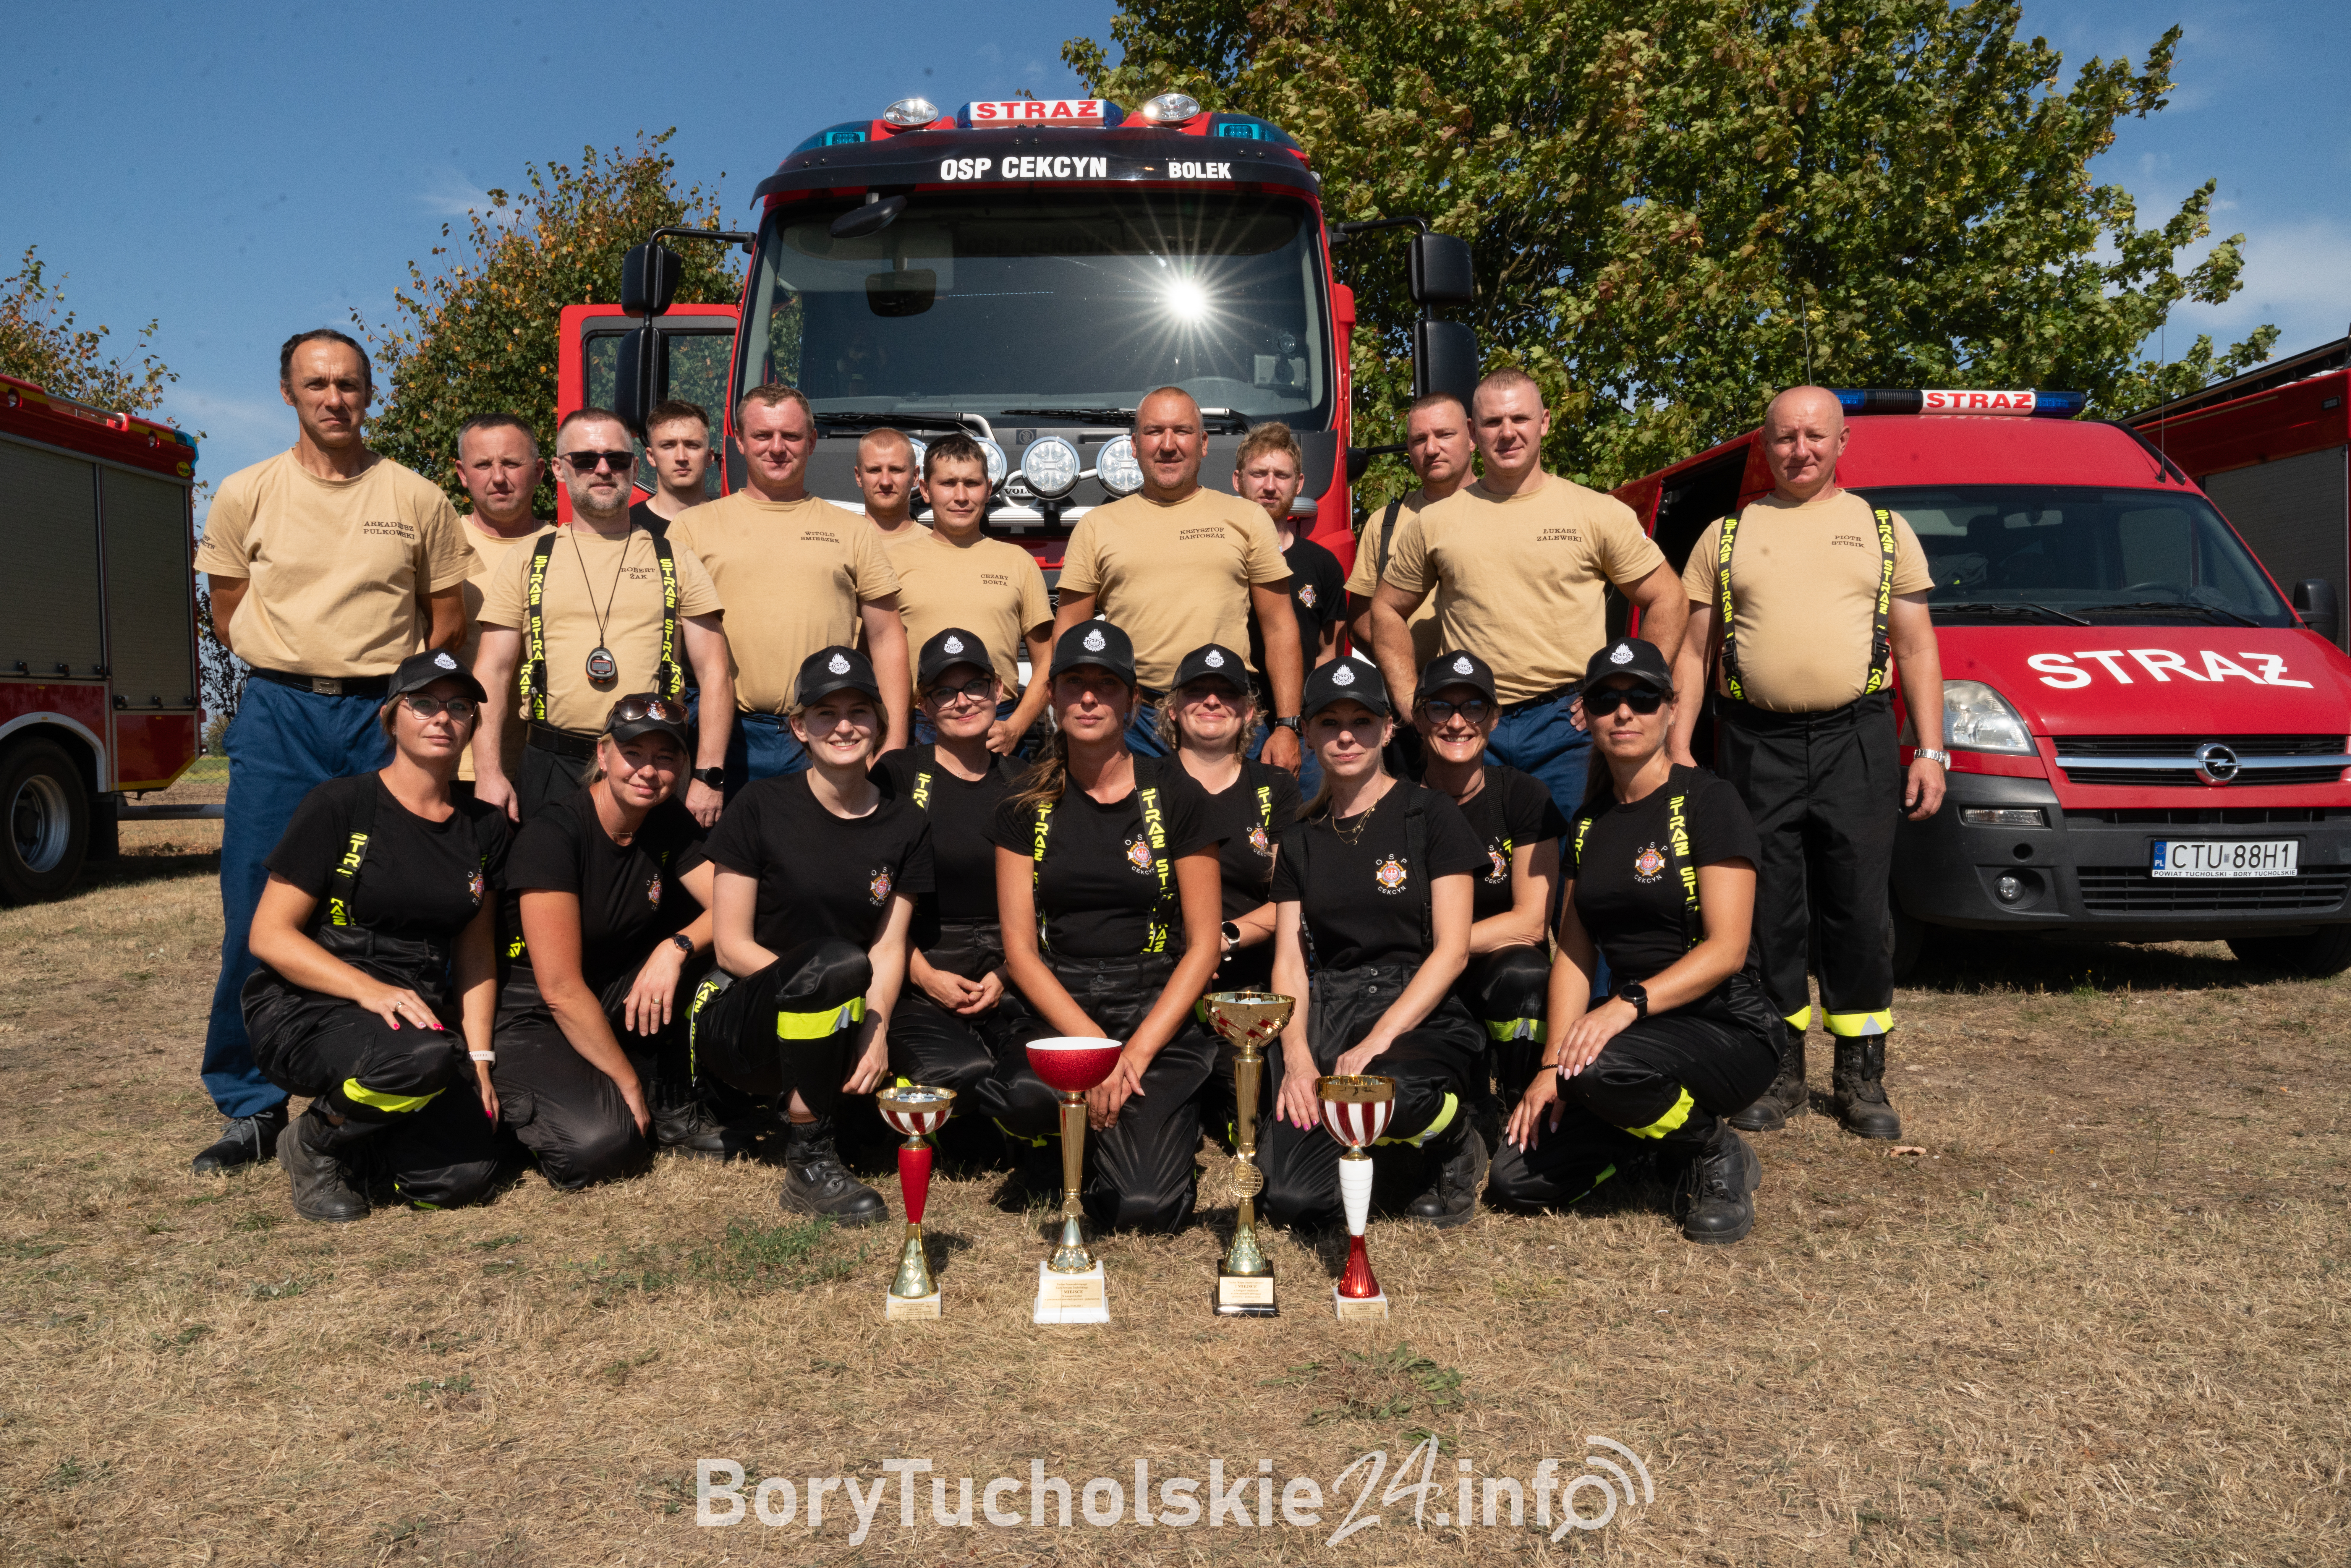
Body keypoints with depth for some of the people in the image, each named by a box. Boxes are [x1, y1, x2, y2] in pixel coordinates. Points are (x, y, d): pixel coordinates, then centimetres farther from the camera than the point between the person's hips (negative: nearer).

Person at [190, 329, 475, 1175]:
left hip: (384, 716, 0)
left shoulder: (418, 499, 5)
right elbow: (228, 617, 12)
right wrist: (299, 665, 7)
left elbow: (446, 621, 11)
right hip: (278, 717, 0)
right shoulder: (247, 494, 6)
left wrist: (384, 680, 7)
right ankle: (250, 1108, 11)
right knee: (259, 913, -1)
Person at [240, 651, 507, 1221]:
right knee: (424, 1057, -38)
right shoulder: (340, 806, -6)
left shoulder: (484, 827, 9)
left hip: (416, 1016, 5)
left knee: (464, 1175, -20)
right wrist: (370, 989, -24)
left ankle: (359, 1146, 14)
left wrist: (479, 1057, 1)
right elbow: (269, 935, -10)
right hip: (304, 1012, -4)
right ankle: (316, 1142, -5)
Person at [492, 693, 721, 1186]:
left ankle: (674, 1111, -3)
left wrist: (676, 948, -29)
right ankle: (510, 1098, 4)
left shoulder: (670, 824, -1)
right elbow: (560, 989, -23)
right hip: (532, 1015, -7)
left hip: (610, 1000, 7)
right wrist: (628, 1083, -18)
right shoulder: (553, 835, -22)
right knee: (601, 1144, -30)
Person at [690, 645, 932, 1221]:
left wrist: (876, 1027, -19)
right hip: (738, 1019, -4)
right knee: (839, 961, -35)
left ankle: (803, 1099, 9)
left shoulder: (906, 826, 4)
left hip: (830, 1037, 4)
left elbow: (889, 948, 0)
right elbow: (732, 946, -8)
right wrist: (828, 985, -21)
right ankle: (809, 1163, -19)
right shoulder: (763, 807, -7)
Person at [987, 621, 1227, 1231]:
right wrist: (1093, 1044, -14)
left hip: (1157, 1009, -2)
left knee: (1143, 1207, -22)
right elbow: (1019, 948, 1)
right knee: (1024, 1097, -34)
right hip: (1058, 1008, 2)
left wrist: (1137, 1053, -13)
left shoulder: (1174, 795, 0)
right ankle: (1089, 1134, 4)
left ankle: (1165, 1118, 14)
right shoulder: (1028, 805, 5)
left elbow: (1204, 945, -1)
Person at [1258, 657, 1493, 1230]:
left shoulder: (1429, 815, 1)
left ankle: (1455, 1142, -3)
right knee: (1290, 1200, -20)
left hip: (1421, 1017, -3)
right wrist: (1297, 1055, -12)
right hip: (1329, 1013, 3)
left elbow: (1452, 950, -6)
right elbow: (1289, 962, 7)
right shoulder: (1301, 839, 13)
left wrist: (1378, 1041, -18)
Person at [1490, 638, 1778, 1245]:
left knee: (1601, 1069, -37)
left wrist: (1630, 1004, -31)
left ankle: (1717, 1154, -6)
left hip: (1728, 1030, -5)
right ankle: (1666, 1128, 14)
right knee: (1517, 1178, -10)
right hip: (1637, 1031, 6)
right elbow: (1575, 955, 7)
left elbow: (1727, 948, -18)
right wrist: (1551, 1066, -4)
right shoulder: (1588, 822, 9)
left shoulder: (1708, 802, -10)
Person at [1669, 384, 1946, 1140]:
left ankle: (1861, 1077, 14)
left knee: (1859, 913, 2)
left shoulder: (1885, 530, 13)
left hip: (1859, 744, 0)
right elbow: (1694, 650, 11)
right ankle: (1780, 1073, 17)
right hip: (1756, 745, 0)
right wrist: (1677, 747, 2)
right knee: (1768, 914, 4)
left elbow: (1917, 649, 11)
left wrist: (1931, 751, 3)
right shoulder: (1726, 535, 13)